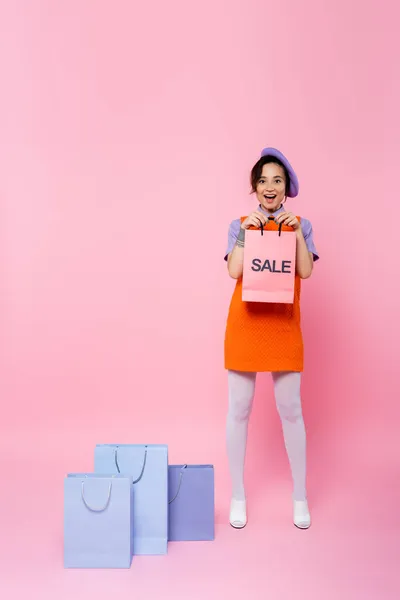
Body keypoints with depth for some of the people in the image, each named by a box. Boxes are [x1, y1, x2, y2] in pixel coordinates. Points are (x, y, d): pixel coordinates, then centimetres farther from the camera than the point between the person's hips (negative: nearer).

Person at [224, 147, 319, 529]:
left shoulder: (300, 225, 9)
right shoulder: (240, 225, 7)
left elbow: (306, 271, -5)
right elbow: (234, 271, -6)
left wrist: (296, 230, -11)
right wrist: (246, 231, -11)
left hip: (284, 326, 0)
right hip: (246, 323, 0)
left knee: (290, 410, 4)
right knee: (239, 409, 4)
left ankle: (300, 496, 22)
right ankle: (238, 495, 20)